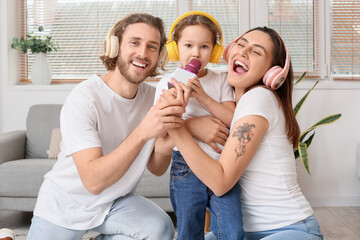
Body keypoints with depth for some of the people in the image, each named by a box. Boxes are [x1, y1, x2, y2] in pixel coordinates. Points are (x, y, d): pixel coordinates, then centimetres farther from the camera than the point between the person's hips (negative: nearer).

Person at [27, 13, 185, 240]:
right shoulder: (84, 98, -24)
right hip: (64, 206, -3)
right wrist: (142, 132, -42)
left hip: (117, 202, 4)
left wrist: (168, 127, -25)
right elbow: (93, 181, -31)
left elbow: (157, 169, -6)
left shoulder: (153, 96, -7)